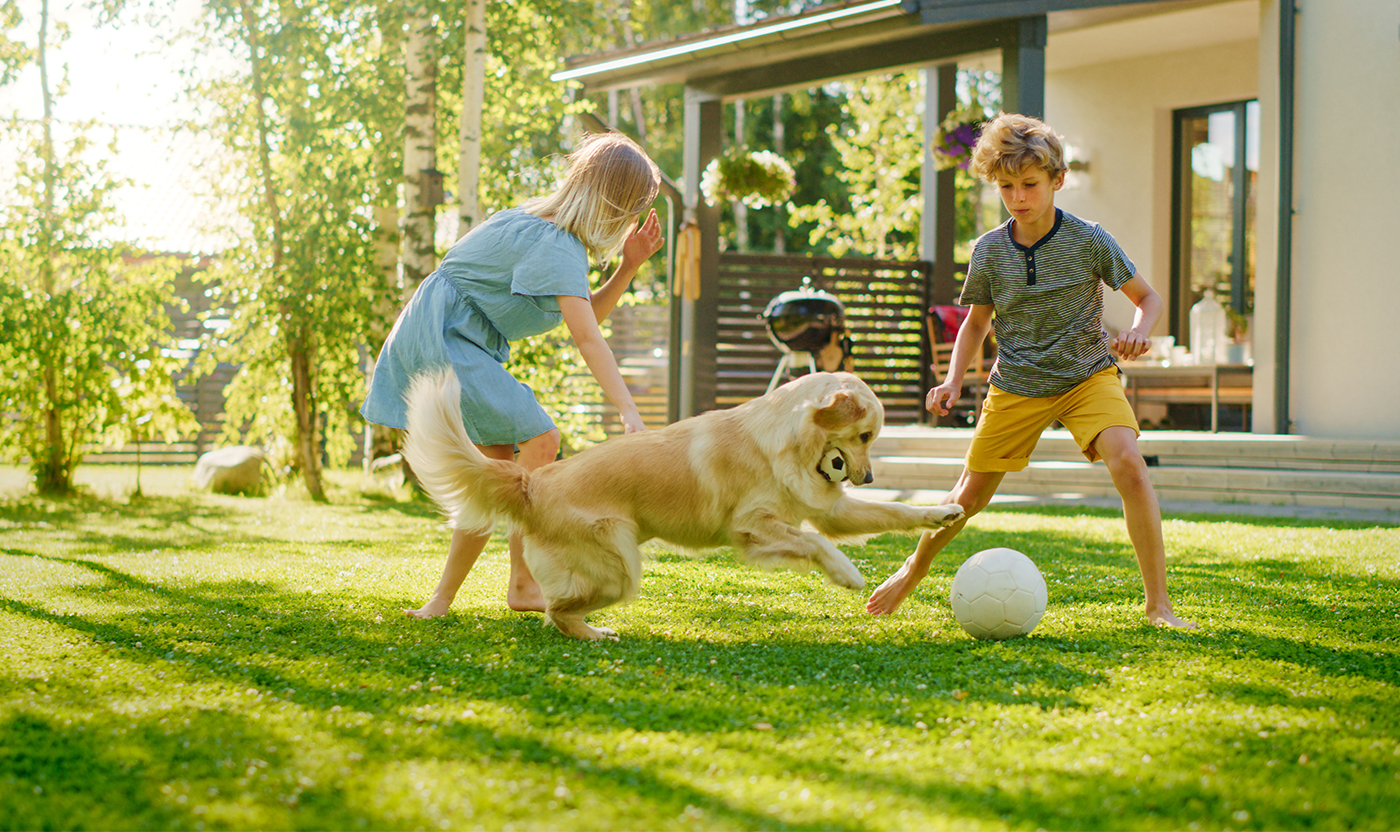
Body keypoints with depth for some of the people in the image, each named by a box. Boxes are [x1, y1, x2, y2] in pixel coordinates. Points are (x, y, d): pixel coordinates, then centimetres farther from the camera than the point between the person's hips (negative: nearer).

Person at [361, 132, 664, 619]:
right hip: (444, 338, -11)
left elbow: (588, 313, 16)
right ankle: (523, 584, -13)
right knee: (540, 439, -18)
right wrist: (629, 414, -35)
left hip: (456, 343, 11)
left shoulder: (542, 225, 12)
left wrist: (629, 266, 1)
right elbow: (586, 338, -29)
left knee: (500, 466, 5)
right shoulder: (555, 245, -19)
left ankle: (443, 600, 8)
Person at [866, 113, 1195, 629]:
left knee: (1129, 468, -25)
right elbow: (976, 322, 9)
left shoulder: (1089, 240, -13)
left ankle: (1158, 605, -18)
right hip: (1016, 386, 2)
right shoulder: (989, 250, -6)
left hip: (1088, 376, -2)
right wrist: (953, 380, -6)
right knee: (972, 493, 7)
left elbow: (1148, 298, -3)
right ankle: (911, 573, 35)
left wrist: (1138, 330, -26)